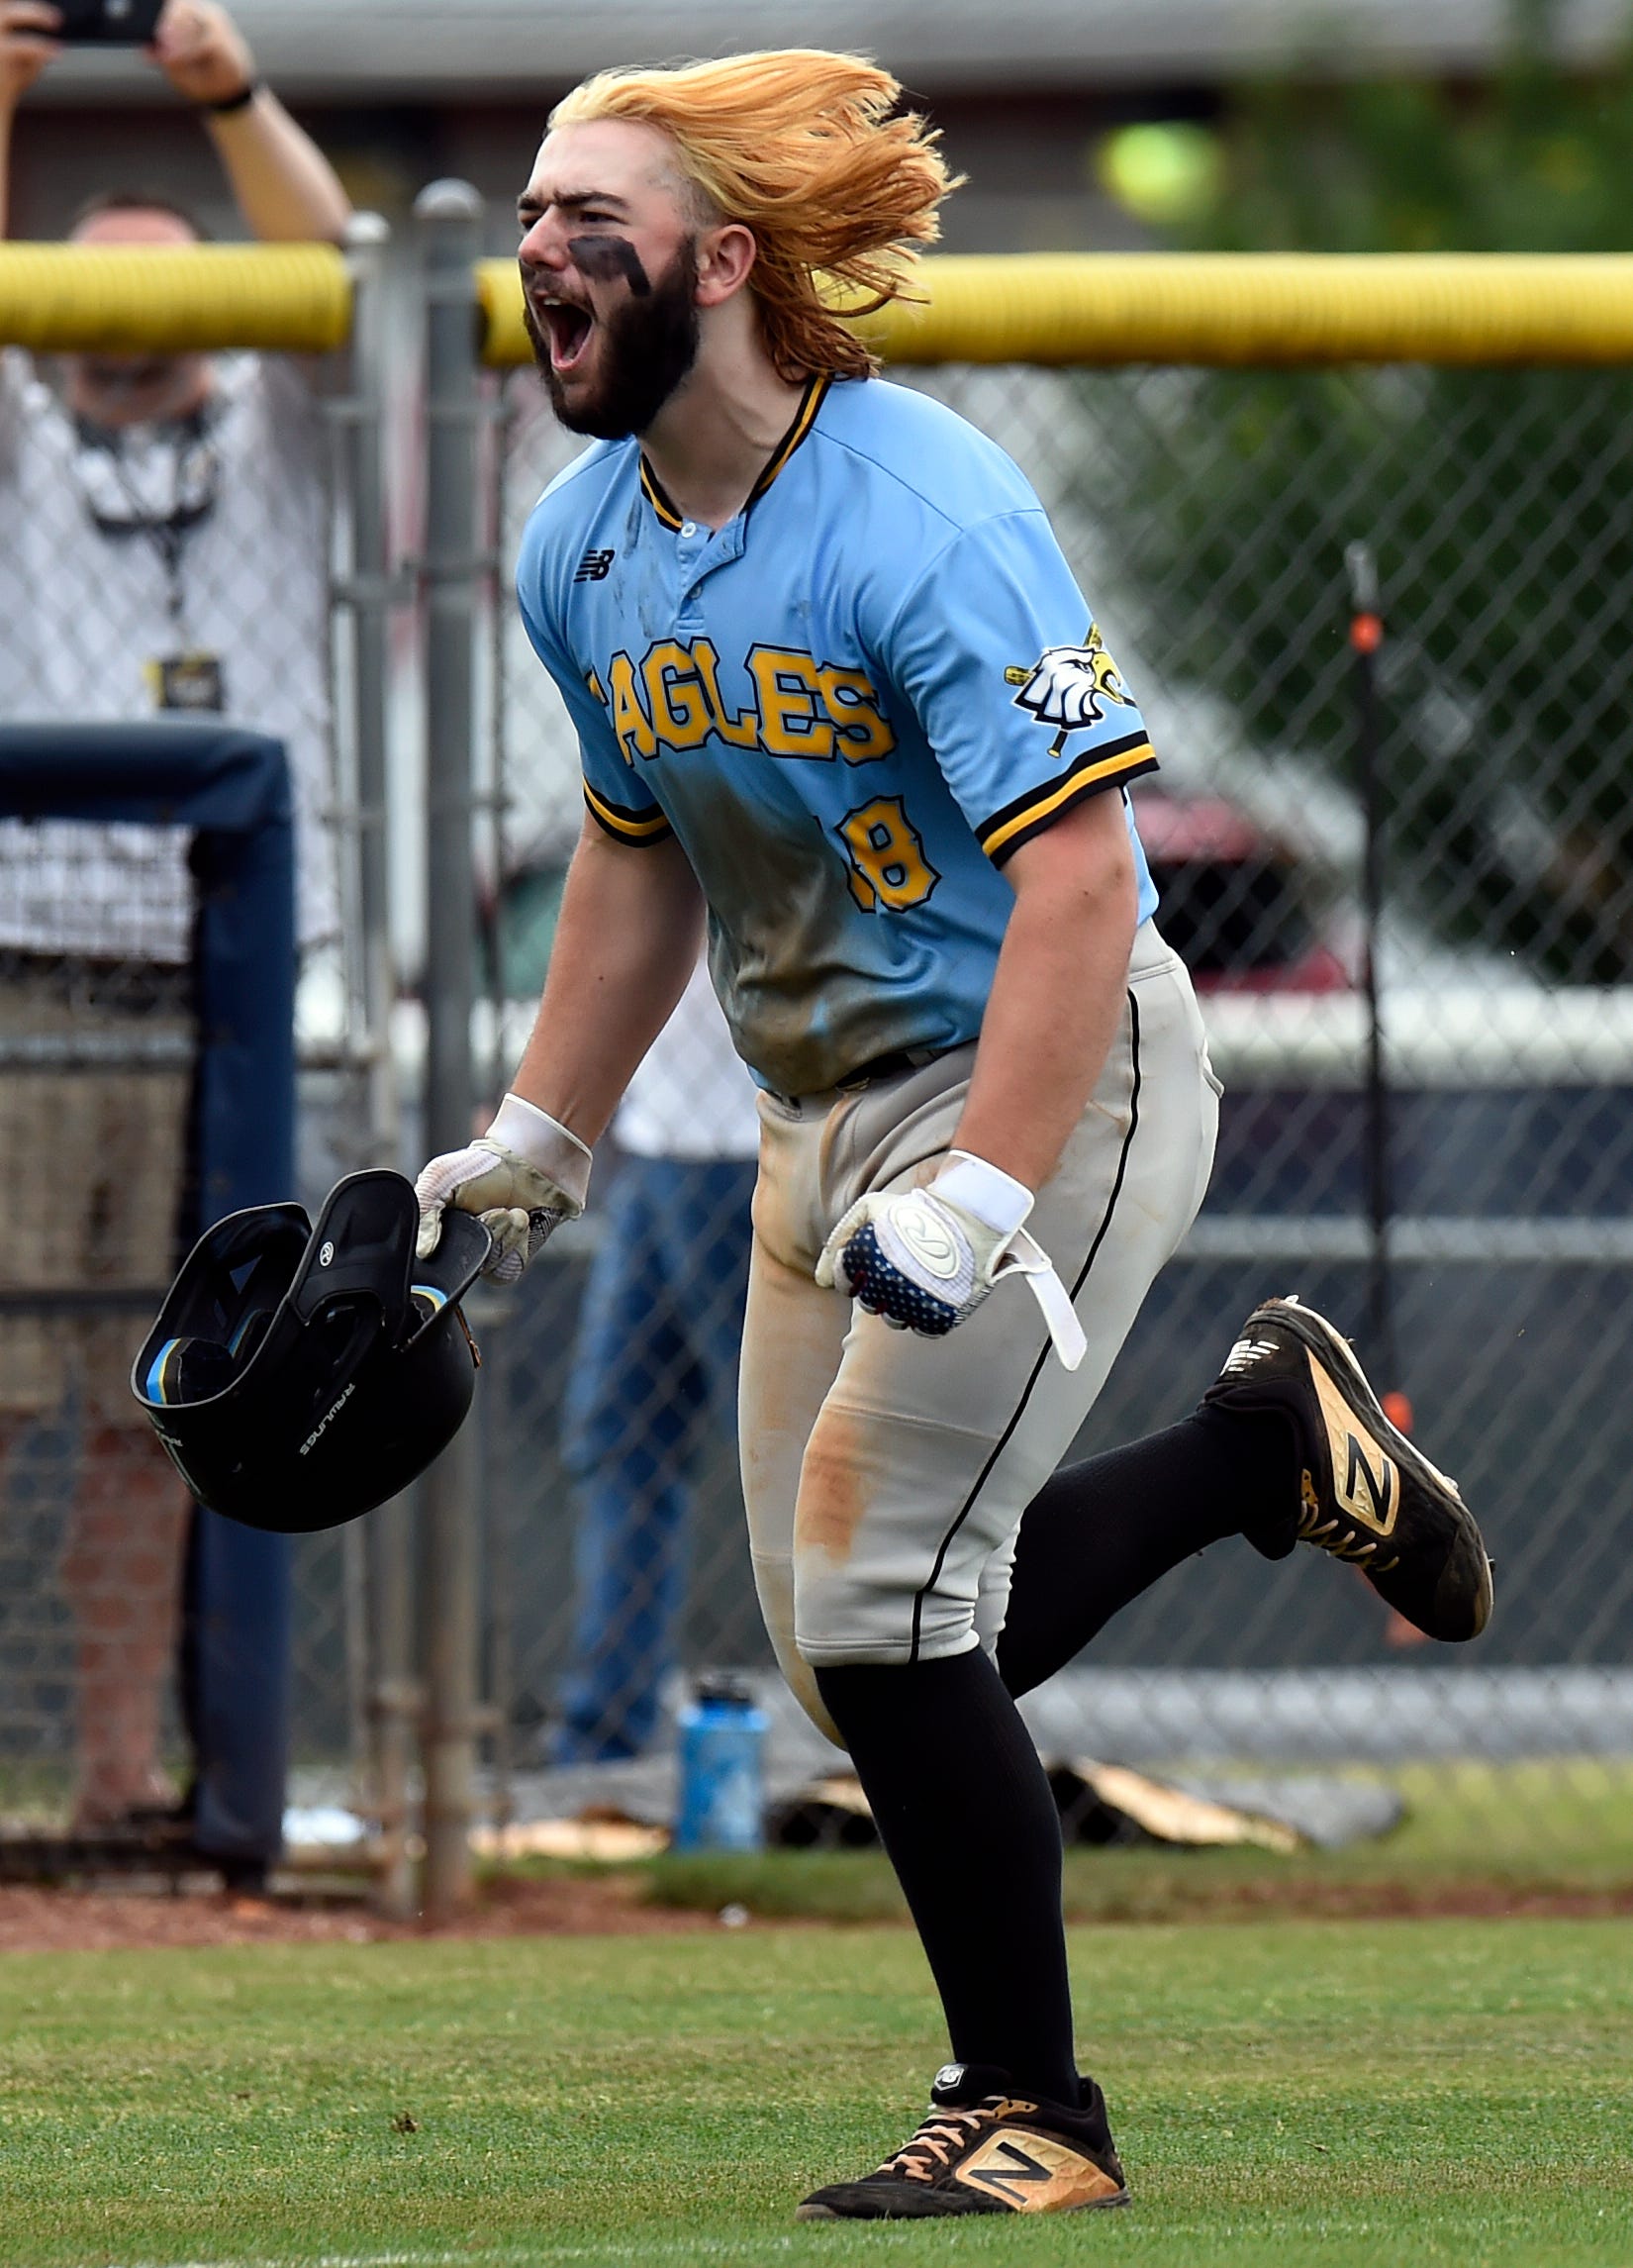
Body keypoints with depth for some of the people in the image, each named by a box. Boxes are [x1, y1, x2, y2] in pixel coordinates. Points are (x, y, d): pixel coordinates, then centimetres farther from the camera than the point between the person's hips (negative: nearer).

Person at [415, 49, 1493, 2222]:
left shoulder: (924, 515, -23)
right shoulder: (584, 550, 2)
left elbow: (1078, 869, -28)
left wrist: (981, 1204, -34)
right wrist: (542, 1134, 17)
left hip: (1053, 1075, -8)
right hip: (824, 1106, 8)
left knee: (883, 1604, -14)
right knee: (850, 1637, 9)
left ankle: (1033, 2112, 0)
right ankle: (1267, 1440, 29)